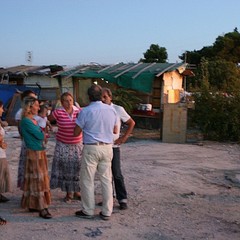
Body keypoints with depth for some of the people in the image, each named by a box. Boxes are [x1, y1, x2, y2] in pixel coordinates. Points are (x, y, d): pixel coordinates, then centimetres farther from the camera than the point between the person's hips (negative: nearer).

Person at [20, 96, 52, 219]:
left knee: (40, 179, 13)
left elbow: (41, 136, 12)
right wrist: (43, 133, 3)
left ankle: (33, 205, 24)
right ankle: (42, 208, 1)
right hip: (34, 153, -9)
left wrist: (42, 134, -7)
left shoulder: (33, 120, 13)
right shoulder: (26, 121, -16)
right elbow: (40, 135, -17)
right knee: (37, 179, -4)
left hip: (40, 152, 9)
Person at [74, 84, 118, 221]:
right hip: (107, 148, 4)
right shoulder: (111, 110, 3)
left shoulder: (86, 111, -10)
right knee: (106, 180, 10)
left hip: (91, 148, -4)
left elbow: (76, 133, -3)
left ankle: (88, 211, 14)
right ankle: (107, 212, 15)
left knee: (87, 180, 7)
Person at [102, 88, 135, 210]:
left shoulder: (118, 109, -6)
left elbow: (131, 123, 3)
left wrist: (124, 137, -4)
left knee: (117, 174, -3)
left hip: (113, 146, -3)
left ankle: (123, 199, 6)